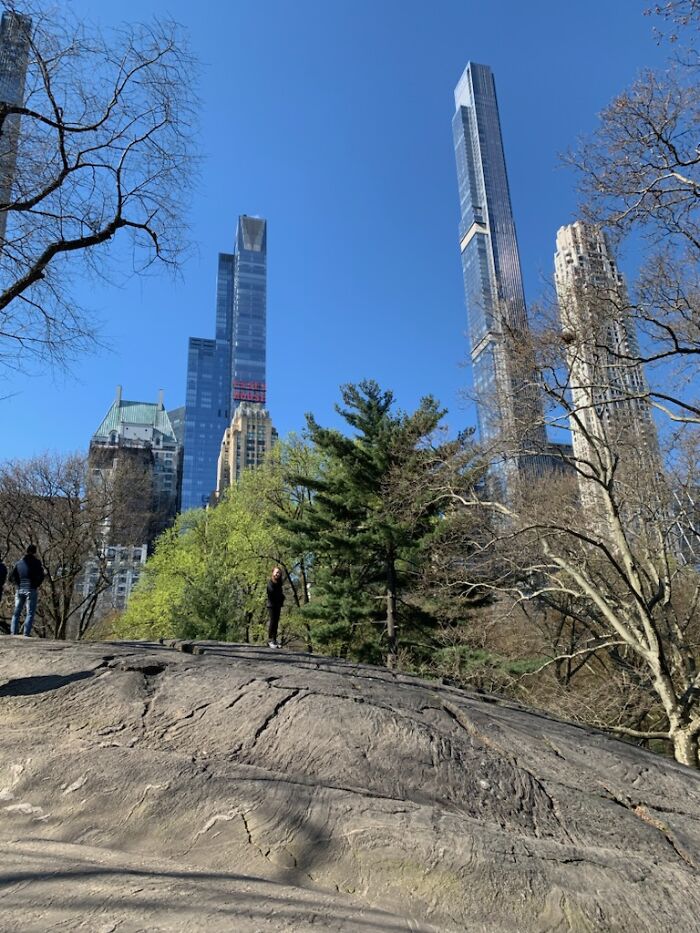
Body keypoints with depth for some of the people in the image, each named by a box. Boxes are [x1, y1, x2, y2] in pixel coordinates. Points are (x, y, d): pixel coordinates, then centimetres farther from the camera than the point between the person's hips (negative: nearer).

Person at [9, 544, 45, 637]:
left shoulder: (19, 562, 9)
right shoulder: (36, 562, -4)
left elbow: (11, 576, 8)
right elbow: (41, 576, -10)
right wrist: (36, 585, 5)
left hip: (19, 590, 4)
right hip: (31, 590, -4)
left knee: (16, 612, 13)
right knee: (30, 613, -2)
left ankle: (13, 633, 8)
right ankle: (26, 634, -9)